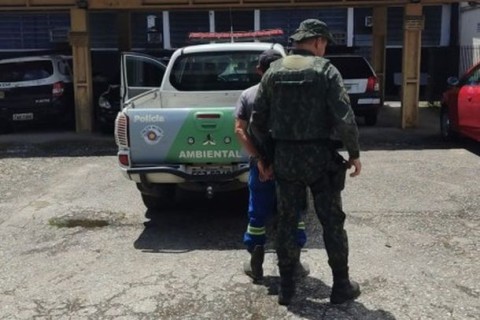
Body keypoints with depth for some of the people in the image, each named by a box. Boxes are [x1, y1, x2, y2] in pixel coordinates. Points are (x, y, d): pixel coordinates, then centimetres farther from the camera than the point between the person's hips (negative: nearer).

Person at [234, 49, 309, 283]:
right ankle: (293, 263, 19)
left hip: (260, 164, 1)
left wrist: (258, 159, -11)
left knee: (257, 214, 12)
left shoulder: (247, 95, 1)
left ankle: (256, 264, 19)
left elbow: (240, 130, -7)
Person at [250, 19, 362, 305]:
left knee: (287, 221, 12)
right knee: (332, 221, 9)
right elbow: (344, 118, -14)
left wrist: (270, 150, 17)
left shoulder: (273, 71, 5)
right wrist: (354, 153, -2)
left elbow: (257, 120, 5)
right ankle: (342, 285, 18)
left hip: (284, 156, 4)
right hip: (320, 156, -3)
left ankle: (286, 286, 19)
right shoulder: (325, 70, -7)